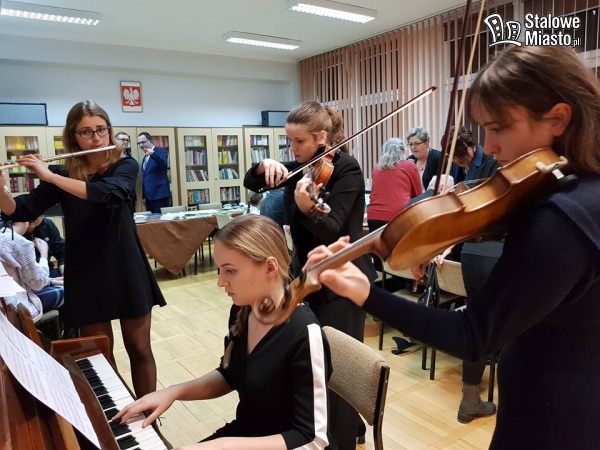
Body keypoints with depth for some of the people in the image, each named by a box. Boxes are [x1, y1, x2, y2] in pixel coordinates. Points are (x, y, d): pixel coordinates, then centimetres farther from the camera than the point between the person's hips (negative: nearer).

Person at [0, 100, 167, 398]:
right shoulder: (63, 177, 4)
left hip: (126, 272, -2)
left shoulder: (125, 166, -4)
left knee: (139, 349, 9)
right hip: (85, 277, 2)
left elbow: (107, 193, -25)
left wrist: (49, 176, -25)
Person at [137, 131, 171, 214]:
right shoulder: (145, 157, 20)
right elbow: (145, 177, 20)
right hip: (149, 196, 7)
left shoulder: (161, 151, -1)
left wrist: (153, 154, -37)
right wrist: (144, 196, 16)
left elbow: (164, 165, -22)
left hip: (159, 194, -7)